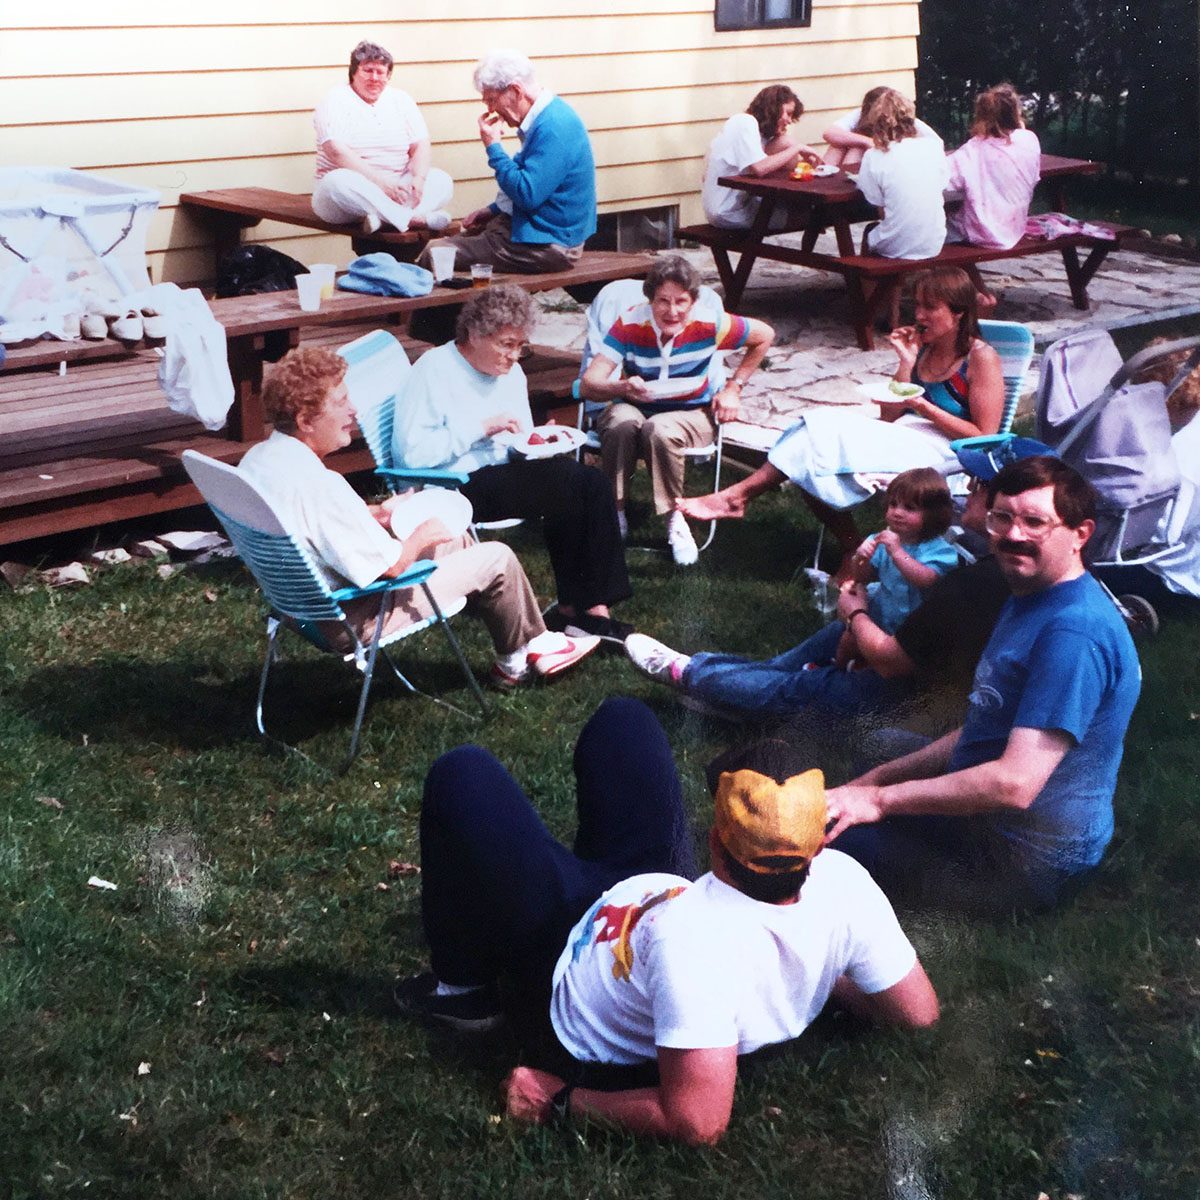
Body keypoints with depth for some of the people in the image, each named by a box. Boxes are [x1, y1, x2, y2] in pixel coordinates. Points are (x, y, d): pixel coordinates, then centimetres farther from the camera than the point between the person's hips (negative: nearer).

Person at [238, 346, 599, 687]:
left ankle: (513, 657, 32)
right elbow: (391, 565, -25)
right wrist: (421, 535, -7)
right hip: (353, 621, -10)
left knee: (456, 539, 23)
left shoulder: (256, 459, -4)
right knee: (497, 558, 2)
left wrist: (375, 514, 8)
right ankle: (533, 646, 30)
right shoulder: (319, 485, -33)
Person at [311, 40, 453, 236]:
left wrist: (418, 178, -16)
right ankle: (412, 219, -48)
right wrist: (380, 180, -24)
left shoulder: (401, 100, 14)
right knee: (339, 180, -37)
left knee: (441, 180, -17)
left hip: (395, 189, 4)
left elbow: (421, 146, 7)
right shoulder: (335, 101, 0)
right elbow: (337, 152, -15)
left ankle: (381, 217, -41)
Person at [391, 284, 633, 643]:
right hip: (456, 489, -9)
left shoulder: (511, 372, 17)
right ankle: (574, 607, -13)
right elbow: (411, 452, -19)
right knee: (566, 483, -24)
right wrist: (482, 428, -17)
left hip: (503, 476, 9)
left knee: (592, 481, -17)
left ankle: (594, 605, -18)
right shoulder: (433, 371, -8)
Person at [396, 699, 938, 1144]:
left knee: (458, 775, 0)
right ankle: (593, 867, 46)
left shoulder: (693, 939, -49)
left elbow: (699, 1122, -49)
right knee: (620, 717, 16)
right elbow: (920, 1012, -16)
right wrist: (826, 972, 0)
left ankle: (463, 991, 18)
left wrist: (563, 1101, -35)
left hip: (569, 947, -6)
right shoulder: (844, 882, -31)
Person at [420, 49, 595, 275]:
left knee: (434, 253, -14)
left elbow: (527, 195, -26)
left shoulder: (553, 128, -22)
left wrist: (493, 147, -16)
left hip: (549, 245, -11)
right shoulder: (548, 116, 11)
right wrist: (494, 210, 16)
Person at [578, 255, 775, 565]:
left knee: (658, 429, -36)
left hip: (690, 414, 0)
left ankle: (675, 519, -17)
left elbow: (764, 336, 3)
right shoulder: (631, 324, -18)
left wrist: (733, 387, 0)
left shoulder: (709, 323, -16)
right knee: (622, 422, -37)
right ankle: (615, 513, -18)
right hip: (633, 407, 0)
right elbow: (588, 385, -24)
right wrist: (624, 388, -46)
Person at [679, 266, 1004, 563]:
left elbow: (984, 437, -9)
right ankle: (852, 550, -18)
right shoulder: (922, 349, 18)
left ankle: (738, 494, -19)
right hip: (903, 439, 8)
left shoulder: (981, 359, -4)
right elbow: (890, 417, 11)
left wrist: (924, 408, -15)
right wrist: (906, 362, 3)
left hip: (940, 451, -8)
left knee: (827, 438, -24)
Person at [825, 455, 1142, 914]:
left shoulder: (1075, 633, -26)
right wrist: (874, 780, 7)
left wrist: (880, 799, -25)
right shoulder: (1029, 601, 9)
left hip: (1027, 865, -11)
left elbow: (1015, 782, -32)